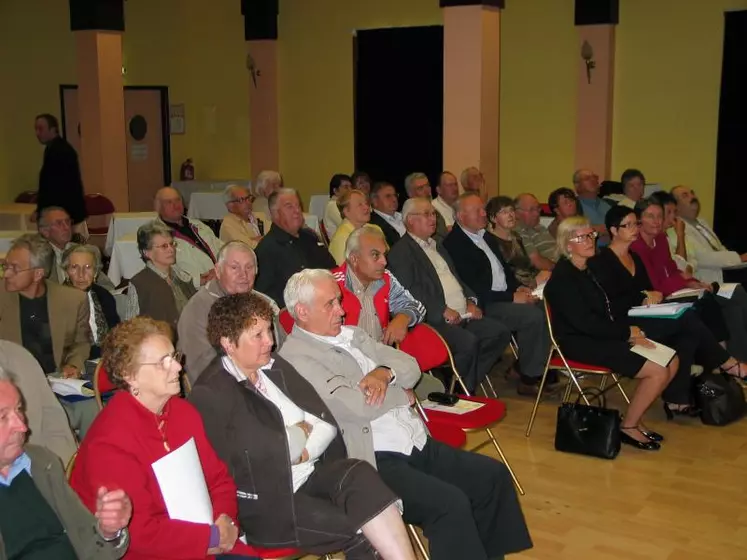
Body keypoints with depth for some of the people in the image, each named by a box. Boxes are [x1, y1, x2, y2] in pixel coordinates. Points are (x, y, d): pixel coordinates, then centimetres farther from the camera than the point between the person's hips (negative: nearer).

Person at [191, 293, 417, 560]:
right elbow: (263, 454, -20)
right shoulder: (209, 395, -11)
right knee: (358, 530, -23)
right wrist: (300, 433, -4)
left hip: (311, 476, 6)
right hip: (266, 503, -5)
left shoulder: (275, 365, 10)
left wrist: (303, 453, -12)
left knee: (359, 474, -25)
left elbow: (328, 424, 7)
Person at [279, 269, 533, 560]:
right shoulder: (296, 358, -11)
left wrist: (386, 373, -9)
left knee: (493, 475, 3)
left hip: (419, 444, 9)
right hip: (374, 461, -9)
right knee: (450, 502, -25)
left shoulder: (351, 334, 16)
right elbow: (358, 407, -21)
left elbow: (410, 366, 14)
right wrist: (402, 394, -3)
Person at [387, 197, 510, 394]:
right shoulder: (400, 252, -5)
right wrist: (442, 310, -19)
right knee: (468, 342, -30)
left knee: (500, 333, -6)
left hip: (463, 315, 9)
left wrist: (470, 301, 9)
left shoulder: (437, 245, 25)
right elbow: (409, 291, -16)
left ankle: (467, 384, 1)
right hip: (433, 319, -9)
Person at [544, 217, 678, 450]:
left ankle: (635, 419, 9)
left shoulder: (590, 269, 13)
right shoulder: (562, 277, -15)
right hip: (580, 343, -9)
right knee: (658, 371, -17)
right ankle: (628, 427, 0)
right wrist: (627, 332, -14)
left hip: (601, 336, 9)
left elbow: (606, 311, 16)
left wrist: (629, 331, -3)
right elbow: (583, 322, -21)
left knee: (672, 361, 0)